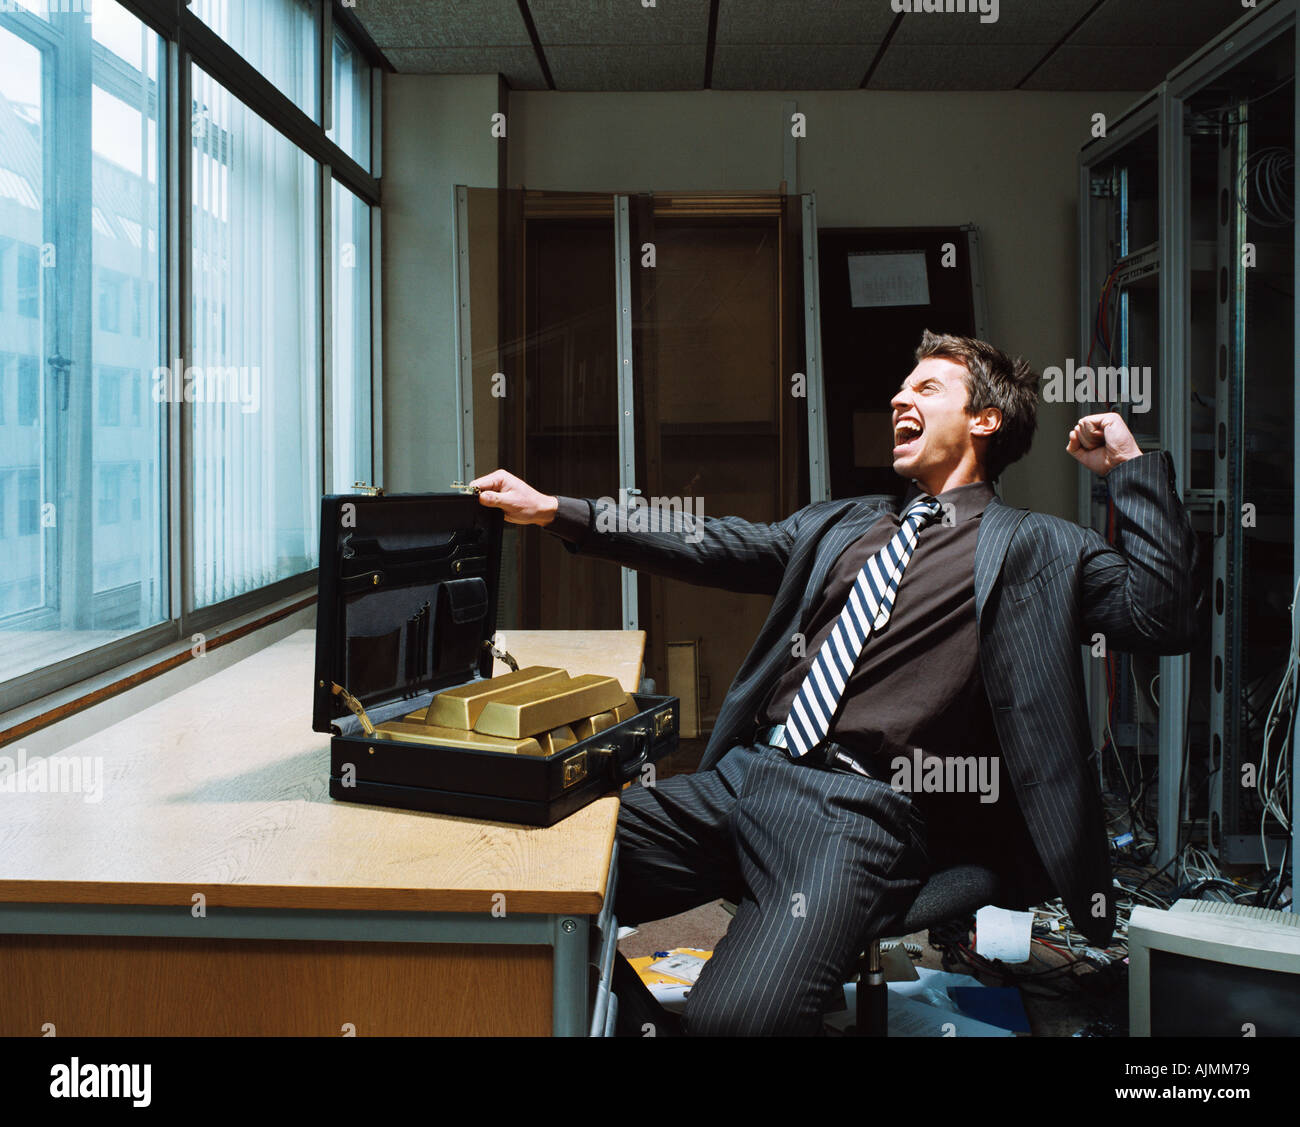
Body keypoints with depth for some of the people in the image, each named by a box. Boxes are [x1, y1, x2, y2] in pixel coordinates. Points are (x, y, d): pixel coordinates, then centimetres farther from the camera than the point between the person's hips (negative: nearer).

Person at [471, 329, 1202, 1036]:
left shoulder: (1037, 548, 9)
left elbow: (1164, 618, -2)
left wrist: (1131, 465, 1)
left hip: (861, 812, -6)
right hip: (744, 775, 6)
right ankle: (645, 1025, 10)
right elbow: (715, 548, 20)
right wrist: (554, 511, 15)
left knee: (734, 1016, -31)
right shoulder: (840, 524, 24)